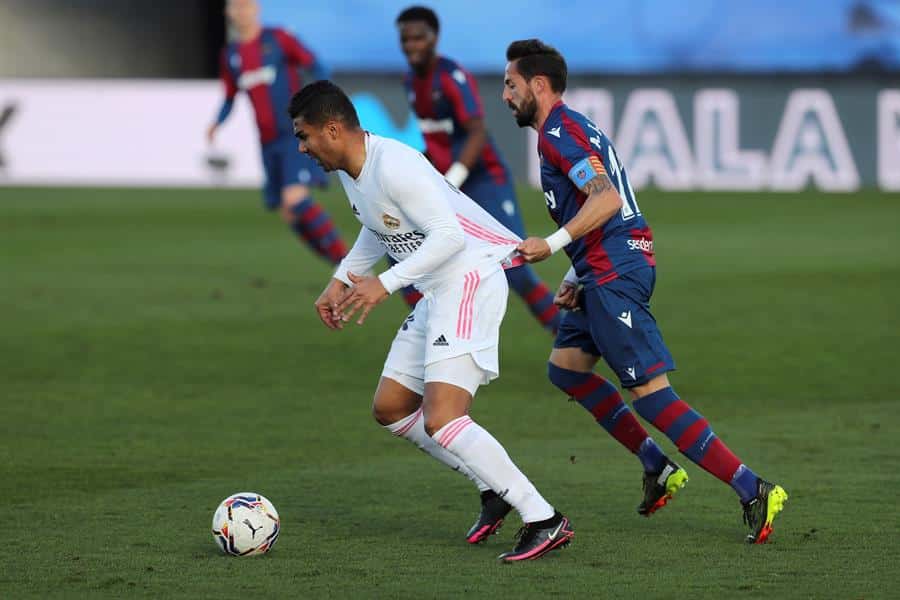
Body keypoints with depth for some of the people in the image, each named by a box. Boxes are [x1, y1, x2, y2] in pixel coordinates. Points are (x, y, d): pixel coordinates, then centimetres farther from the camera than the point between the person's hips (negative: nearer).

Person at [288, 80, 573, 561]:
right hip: (438, 292, 11)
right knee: (391, 409, 16)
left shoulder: (394, 167, -23)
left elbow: (449, 234, -27)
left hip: (471, 282, -11)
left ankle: (543, 521, -16)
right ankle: (497, 490, 22)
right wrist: (340, 280, 19)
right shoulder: (350, 169, 9)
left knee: (441, 421, -20)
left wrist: (385, 285, -28)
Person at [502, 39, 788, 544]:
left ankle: (753, 490, -17)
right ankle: (658, 467, 14)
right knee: (565, 365, 16)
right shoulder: (575, 127, 22)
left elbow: (606, 199, -23)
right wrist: (577, 278, 21)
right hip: (606, 272, 11)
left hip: (615, 273, -11)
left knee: (650, 390, -12)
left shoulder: (557, 131, -10)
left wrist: (552, 245, -22)